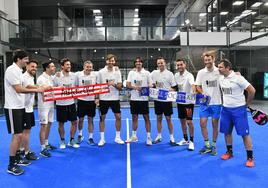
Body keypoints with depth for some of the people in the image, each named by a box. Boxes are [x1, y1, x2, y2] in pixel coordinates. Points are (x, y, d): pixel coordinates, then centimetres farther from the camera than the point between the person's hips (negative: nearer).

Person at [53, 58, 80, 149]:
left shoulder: (73, 75, 2)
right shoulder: (57, 77, -8)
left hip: (71, 103, 4)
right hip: (61, 104, -3)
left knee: (74, 122, 6)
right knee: (61, 123, 8)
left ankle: (71, 141, 22)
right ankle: (62, 141, 25)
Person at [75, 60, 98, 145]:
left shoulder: (95, 75, -4)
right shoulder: (78, 74, -4)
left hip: (91, 100, 0)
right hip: (81, 100, 0)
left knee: (90, 120, 7)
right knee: (80, 119, 11)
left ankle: (90, 138, 18)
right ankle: (80, 135, 34)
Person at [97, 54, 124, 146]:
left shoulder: (117, 72, 1)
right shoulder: (101, 72, -2)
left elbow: (120, 87, -3)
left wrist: (114, 84, -22)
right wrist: (97, 98, -3)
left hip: (115, 98, 1)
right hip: (103, 98, -1)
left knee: (118, 117, 2)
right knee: (102, 118, 3)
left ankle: (117, 137, 17)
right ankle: (102, 139, 15)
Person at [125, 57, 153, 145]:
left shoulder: (146, 73, 1)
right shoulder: (131, 72, 6)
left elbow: (150, 85, 2)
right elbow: (127, 85, 1)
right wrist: (135, 87, -16)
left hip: (144, 99, -2)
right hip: (134, 98, 2)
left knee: (146, 118, 1)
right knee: (134, 117, 12)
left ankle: (148, 137, 10)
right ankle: (134, 136, 26)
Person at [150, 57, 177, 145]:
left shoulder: (169, 73, -3)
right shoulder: (154, 73, 5)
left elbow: (174, 87, -2)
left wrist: (169, 90, -19)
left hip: (167, 100, -3)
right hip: (157, 99, 3)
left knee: (168, 119, 2)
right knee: (159, 118, 10)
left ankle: (171, 137, 14)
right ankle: (159, 136, 22)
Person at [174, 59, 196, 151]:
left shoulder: (189, 75, -16)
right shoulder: (176, 75, 4)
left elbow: (193, 85, -35)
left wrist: (194, 92, -53)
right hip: (180, 101, 6)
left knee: (189, 121, -6)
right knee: (182, 121, 13)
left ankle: (191, 141, 8)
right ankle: (185, 139, 28)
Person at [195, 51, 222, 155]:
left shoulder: (219, 71, -4)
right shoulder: (201, 72, 1)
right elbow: (197, 86, 5)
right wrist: (202, 93, -12)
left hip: (216, 102, -1)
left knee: (215, 125, 6)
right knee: (202, 124, 1)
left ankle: (213, 146, 22)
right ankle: (207, 145, 18)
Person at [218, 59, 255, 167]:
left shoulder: (237, 78, -16)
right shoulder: (221, 79, 4)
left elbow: (252, 90, -12)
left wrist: (246, 103, -3)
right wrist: (225, 101, 11)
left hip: (238, 109, -6)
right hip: (226, 109, 6)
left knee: (244, 134, -1)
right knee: (227, 132, 12)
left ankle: (250, 158, 10)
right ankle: (229, 152, 29)